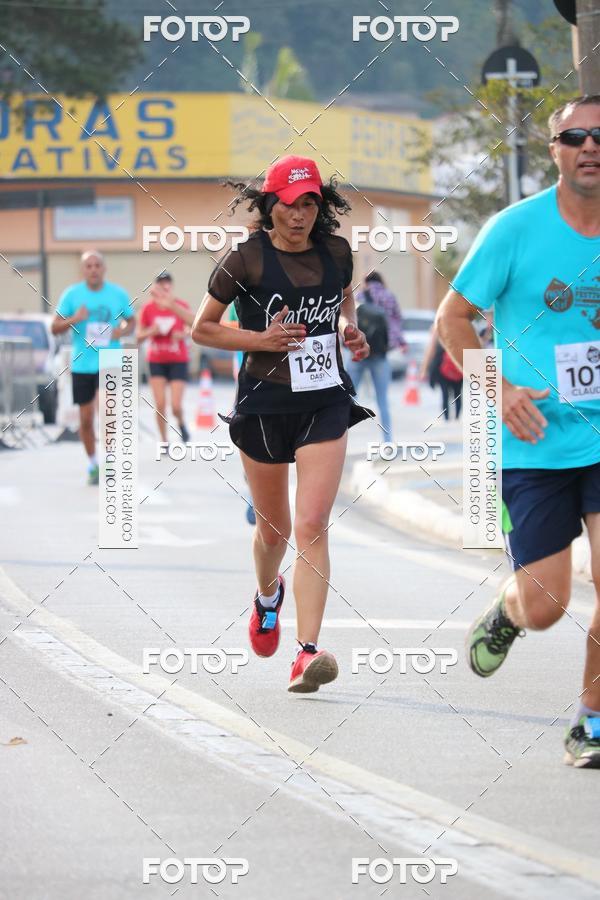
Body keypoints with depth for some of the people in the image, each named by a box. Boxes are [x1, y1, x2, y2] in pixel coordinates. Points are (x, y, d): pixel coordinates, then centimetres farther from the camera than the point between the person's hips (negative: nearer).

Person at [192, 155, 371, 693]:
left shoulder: (336, 252, 2)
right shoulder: (247, 259, -8)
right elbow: (202, 328, -1)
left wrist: (351, 329, 2)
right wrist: (261, 339, -15)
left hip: (325, 403, 1)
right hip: (265, 403, -1)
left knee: (313, 526, -13)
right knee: (274, 527, 15)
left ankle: (308, 653, -19)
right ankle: (268, 594, 51)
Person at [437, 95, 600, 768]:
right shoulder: (516, 228, -7)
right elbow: (453, 318, 0)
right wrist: (498, 389, -12)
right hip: (534, 446, -2)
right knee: (544, 605, -3)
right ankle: (505, 612, 35)